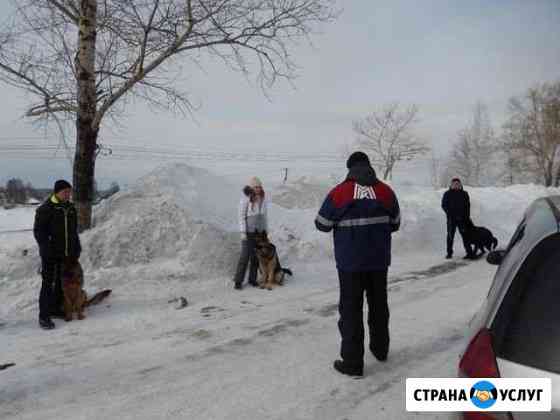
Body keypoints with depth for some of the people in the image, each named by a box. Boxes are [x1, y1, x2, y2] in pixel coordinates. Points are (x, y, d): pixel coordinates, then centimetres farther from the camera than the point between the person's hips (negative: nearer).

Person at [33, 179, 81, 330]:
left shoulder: (71, 208, 9)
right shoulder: (45, 209, -10)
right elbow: (38, 231, -10)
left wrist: (77, 247, 11)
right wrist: (46, 248, -18)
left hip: (67, 254, 6)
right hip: (50, 255, -6)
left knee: (62, 283, 14)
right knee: (48, 284, -3)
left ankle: (55, 308, 28)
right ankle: (44, 316, 3)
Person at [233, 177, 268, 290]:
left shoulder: (263, 199, 3)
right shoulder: (245, 198, -14)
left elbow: (264, 215, 10)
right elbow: (241, 216, -13)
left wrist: (266, 231, 10)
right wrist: (243, 232, -17)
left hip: (260, 230, 5)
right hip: (249, 231, -5)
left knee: (256, 256, 8)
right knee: (245, 256, -7)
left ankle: (252, 279, 20)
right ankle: (238, 281, 4)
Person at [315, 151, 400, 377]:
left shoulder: (339, 193, -11)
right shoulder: (386, 191, -1)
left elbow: (322, 224, -3)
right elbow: (394, 224, 9)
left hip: (350, 262, -4)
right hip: (379, 260, 4)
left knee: (351, 310, 5)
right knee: (379, 304, 21)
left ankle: (352, 362, 8)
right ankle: (380, 349, 37)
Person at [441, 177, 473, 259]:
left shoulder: (464, 194, 8)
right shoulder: (447, 194, 2)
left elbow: (467, 206, 11)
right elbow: (444, 205, 2)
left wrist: (467, 216, 2)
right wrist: (450, 214, -10)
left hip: (462, 218, 1)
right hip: (451, 219, 0)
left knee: (465, 235, -2)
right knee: (450, 236, 4)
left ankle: (469, 252, 1)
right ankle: (449, 253, 12)